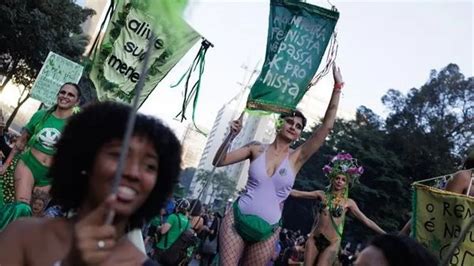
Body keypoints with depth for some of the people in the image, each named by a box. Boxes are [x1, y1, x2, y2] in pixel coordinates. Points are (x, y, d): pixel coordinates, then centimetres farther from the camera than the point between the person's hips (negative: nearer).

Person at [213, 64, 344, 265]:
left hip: (268, 230, 1)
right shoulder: (257, 149, 0)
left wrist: (337, 87, -9)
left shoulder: (297, 158, 0)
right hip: (237, 218, -1)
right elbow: (218, 162, 0)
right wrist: (231, 136, -16)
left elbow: (326, 127, -7)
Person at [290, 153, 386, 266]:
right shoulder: (323, 195, 3)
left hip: (332, 243, -2)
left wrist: (384, 234, -1)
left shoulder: (348, 202, 0)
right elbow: (298, 193, 4)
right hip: (314, 238, 2)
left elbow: (366, 220, 2)